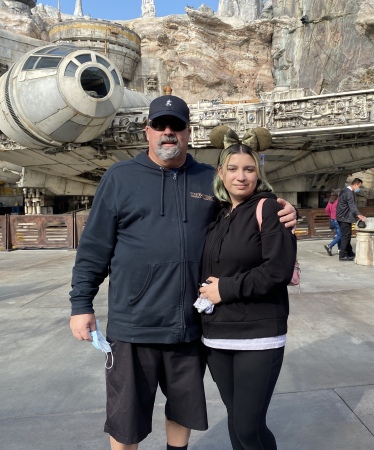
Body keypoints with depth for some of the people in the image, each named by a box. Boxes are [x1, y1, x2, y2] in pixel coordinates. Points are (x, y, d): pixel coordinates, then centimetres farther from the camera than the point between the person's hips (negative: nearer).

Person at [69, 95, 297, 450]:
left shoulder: (211, 180, 5)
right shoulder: (119, 178, 0)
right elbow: (94, 247, 1)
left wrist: (284, 215, -8)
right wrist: (82, 304, -1)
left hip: (192, 325, 3)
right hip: (133, 325, -2)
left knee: (184, 410, 22)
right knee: (125, 420, 14)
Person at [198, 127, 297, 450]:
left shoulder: (268, 207, -8)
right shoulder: (218, 215, 10)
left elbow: (279, 270, -18)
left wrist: (226, 289, -13)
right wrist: (205, 293, -2)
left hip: (259, 336, -5)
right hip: (217, 336, 6)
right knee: (236, 420, 17)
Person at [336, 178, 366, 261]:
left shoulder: (345, 191, 15)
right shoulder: (349, 192, -18)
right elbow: (352, 205, -32)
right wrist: (359, 215, -44)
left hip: (343, 217, 11)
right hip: (345, 218, -11)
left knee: (346, 235, 16)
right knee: (346, 236, -6)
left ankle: (349, 253, 26)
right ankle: (342, 255, -2)